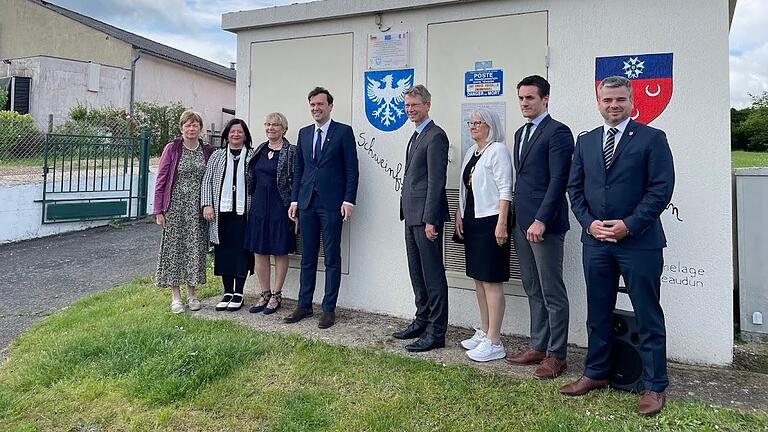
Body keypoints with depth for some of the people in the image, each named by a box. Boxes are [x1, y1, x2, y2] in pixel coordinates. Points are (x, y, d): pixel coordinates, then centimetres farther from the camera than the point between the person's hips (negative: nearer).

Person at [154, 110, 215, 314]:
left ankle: (191, 294, 18)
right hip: (175, 207, -2)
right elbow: (161, 180, -1)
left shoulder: (208, 151, 6)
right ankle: (175, 296, 11)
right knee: (174, 247, 2)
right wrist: (158, 210, -5)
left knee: (195, 248, 5)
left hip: (197, 208, 2)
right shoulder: (172, 149, 0)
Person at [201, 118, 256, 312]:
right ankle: (227, 292, 18)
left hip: (244, 211, -2)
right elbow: (207, 180, 9)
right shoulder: (217, 155, 11)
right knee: (223, 251, 6)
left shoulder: (253, 156, 5)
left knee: (242, 251, 1)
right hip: (222, 211, 2)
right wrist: (207, 204, -2)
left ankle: (238, 293, 12)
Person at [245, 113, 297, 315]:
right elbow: (251, 179, 17)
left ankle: (276, 295, 15)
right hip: (259, 205, 6)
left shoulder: (291, 152, -6)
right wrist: (250, 204, 13)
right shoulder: (259, 150, 12)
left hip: (280, 206, -6)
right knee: (259, 251, 8)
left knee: (280, 252, 4)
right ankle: (265, 294, 20)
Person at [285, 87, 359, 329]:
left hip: (332, 203, -5)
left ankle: (329, 309, 9)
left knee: (332, 258, 1)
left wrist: (349, 200, -12)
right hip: (307, 202, 5)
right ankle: (304, 305, 20)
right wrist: (294, 199, 9)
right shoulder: (304, 133, 15)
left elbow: (352, 169, -4)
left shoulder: (343, 132, 0)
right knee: (307, 257, 10)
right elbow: (298, 169, 16)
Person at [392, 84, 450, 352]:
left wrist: (430, 220, -21)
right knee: (417, 272, 17)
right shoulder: (417, 136, 18)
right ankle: (422, 321, 29)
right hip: (412, 216, 10)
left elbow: (436, 181, -18)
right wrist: (408, 213, 15)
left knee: (433, 275, -3)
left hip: (426, 216, -10)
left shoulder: (435, 136, -12)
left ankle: (436, 332, 5)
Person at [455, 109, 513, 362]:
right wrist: (459, 214, 11)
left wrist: (501, 224, -19)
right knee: (478, 280, 14)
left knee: (491, 281, -6)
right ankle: (484, 332, 25)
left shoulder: (498, 150, -8)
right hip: (471, 222, 9)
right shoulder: (471, 152, 16)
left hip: (490, 222, -9)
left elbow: (505, 190, -14)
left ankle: (494, 342, 1)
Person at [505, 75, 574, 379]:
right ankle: (538, 347, 25)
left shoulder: (557, 132, -8)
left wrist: (541, 221, -21)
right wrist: (517, 220, 15)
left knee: (552, 294, 0)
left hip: (544, 225, -8)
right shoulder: (521, 133, 18)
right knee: (533, 291, 15)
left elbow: (558, 180, -15)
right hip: (522, 223, 9)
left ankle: (555, 355, 11)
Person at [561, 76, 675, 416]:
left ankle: (655, 386, 18)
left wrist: (629, 225, -15)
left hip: (639, 241, -4)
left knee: (648, 317, 5)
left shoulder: (652, 138, -2)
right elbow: (574, 188, 10)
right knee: (598, 314, 15)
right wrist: (589, 222, -4)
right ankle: (596, 373, 30)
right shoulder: (585, 141, 11)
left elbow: (661, 189, -9)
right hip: (595, 241, 4)